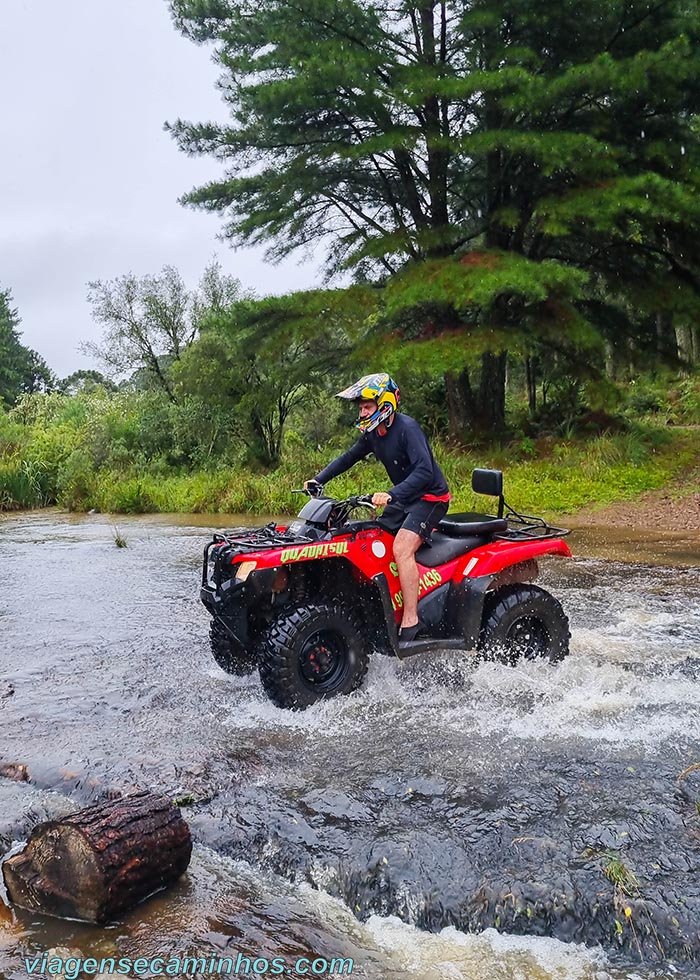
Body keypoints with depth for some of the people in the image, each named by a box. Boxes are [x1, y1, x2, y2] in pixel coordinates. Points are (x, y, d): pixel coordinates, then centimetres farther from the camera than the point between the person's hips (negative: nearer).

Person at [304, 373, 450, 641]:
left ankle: (411, 622, -25)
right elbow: (348, 458, 18)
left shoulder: (407, 428, -21)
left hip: (430, 497, -9)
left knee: (401, 548, -27)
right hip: (403, 498, 9)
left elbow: (424, 471, -33)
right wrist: (317, 480, 8)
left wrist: (391, 495, -44)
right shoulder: (372, 433, 5)